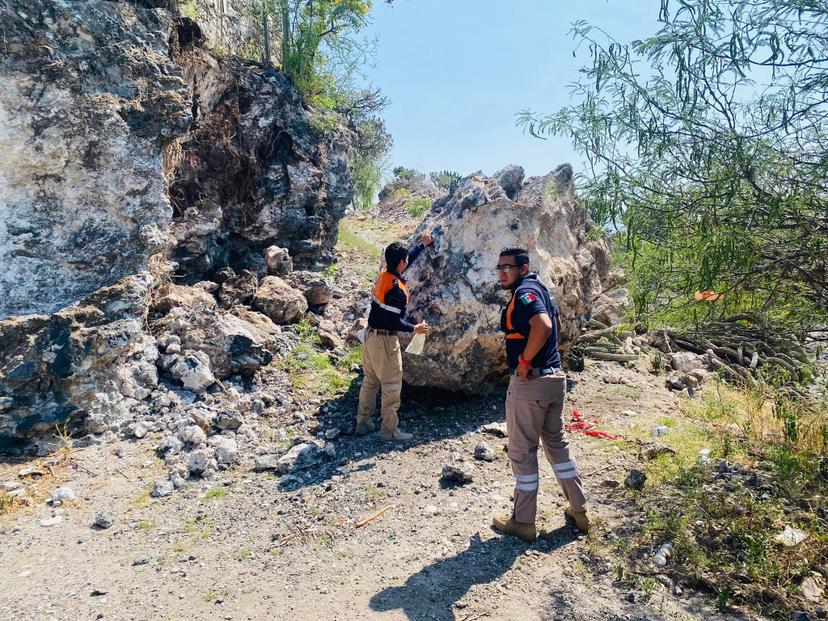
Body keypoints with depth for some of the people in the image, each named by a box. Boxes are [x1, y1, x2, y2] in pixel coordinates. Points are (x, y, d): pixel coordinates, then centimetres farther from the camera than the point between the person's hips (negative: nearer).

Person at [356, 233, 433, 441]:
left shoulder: (384, 274, 5)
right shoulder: (396, 289, -22)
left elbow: (407, 260, 23)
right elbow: (393, 322, -24)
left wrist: (423, 244, 32)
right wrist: (415, 328, -11)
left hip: (370, 335, 9)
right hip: (385, 340, -9)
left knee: (370, 381, 17)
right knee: (392, 385, 1)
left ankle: (363, 422, 27)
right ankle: (389, 430, 8)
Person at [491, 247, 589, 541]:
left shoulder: (524, 293, -16)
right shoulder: (539, 289, 13)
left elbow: (543, 326, -34)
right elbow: (557, 324, 28)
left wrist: (524, 361, -23)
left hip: (529, 382, -10)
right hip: (555, 377, 10)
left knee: (522, 451, 4)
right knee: (557, 442, 20)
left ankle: (523, 522, 16)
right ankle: (578, 511, 30)